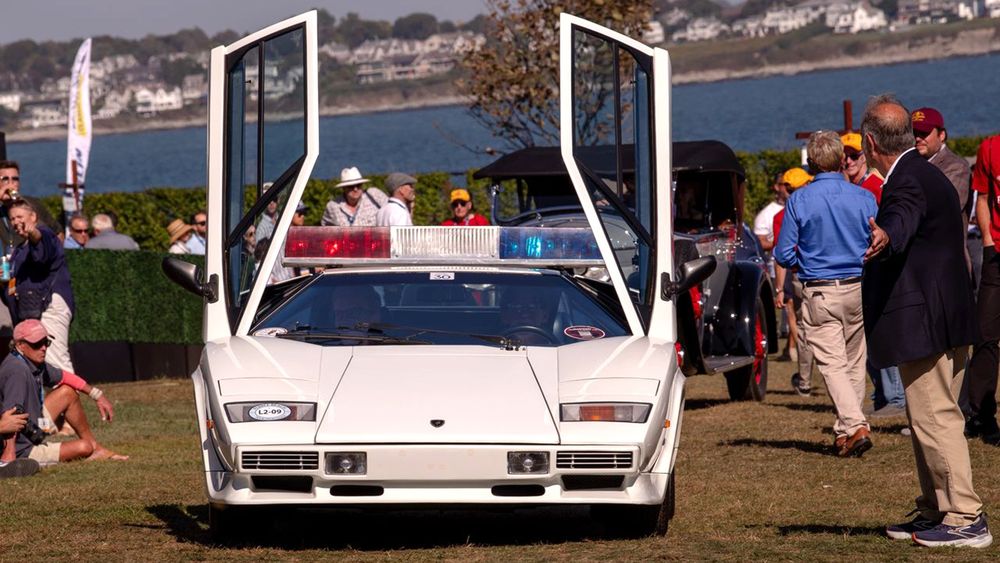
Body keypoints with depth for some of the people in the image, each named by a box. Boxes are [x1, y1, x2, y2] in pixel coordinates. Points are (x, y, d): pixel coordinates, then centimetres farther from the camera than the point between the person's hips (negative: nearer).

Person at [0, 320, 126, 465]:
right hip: (22, 450, -11)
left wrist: (97, 395, 18)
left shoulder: (35, 362, 2)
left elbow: (64, 376, 20)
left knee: (68, 393, 15)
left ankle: (96, 448, 25)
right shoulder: (18, 370, -29)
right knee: (83, 447, -16)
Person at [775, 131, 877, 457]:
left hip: (819, 293, -2)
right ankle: (845, 432, 16)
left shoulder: (799, 201, -6)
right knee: (854, 364, 13)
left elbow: (784, 255, -4)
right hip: (858, 289, 2)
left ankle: (855, 426, -21)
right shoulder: (864, 198, -3)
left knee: (832, 364, -5)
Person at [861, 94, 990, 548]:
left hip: (924, 324, -11)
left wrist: (885, 238, -62)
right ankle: (935, 512, 26)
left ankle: (966, 519, -10)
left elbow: (903, 221, -41)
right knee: (929, 419, 18)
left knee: (935, 419, -10)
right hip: (943, 321, 11)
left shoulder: (907, 182, -17)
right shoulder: (928, 175, 17)